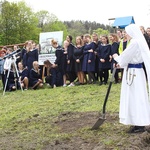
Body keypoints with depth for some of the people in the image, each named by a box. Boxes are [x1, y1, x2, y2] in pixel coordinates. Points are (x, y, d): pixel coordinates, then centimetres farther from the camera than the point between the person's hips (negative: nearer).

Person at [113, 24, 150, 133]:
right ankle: (139, 122, 20)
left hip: (133, 72, -10)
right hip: (135, 71, 10)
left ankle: (140, 125, 1)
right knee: (135, 98, 14)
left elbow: (125, 57, -13)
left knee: (135, 97, -5)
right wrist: (122, 64, 17)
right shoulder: (139, 42, 13)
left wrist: (116, 57, 6)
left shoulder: (135, 43, -18)